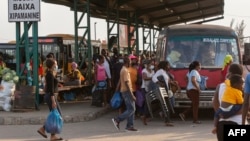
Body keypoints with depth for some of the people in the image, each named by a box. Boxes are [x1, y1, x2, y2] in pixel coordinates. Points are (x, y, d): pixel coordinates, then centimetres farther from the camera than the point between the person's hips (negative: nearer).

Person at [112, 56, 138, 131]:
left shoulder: (123, 70, 15)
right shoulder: (125, 70, -16)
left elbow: (120, 82, 19)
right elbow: (127, 83, -21)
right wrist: (132, 95, -22)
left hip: (124, 91, 10)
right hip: (127, 91, -10)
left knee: (131, 109, 10)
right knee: (131, 109, -9)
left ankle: (130, 125, 10)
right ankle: (117, 120, -9)